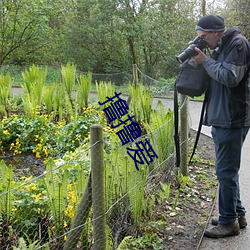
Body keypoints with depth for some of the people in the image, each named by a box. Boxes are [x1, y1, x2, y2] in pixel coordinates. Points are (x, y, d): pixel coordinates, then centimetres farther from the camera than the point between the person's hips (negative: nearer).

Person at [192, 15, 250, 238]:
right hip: (222, 119, 10)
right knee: (228, 170, 16)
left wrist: (206, 61, -11)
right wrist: (203, 60, 4)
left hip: (232, 120, -10)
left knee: (226, 171, -3)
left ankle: (229, 222, 9)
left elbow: (230, 77, -21)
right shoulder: (221, 47, 16)